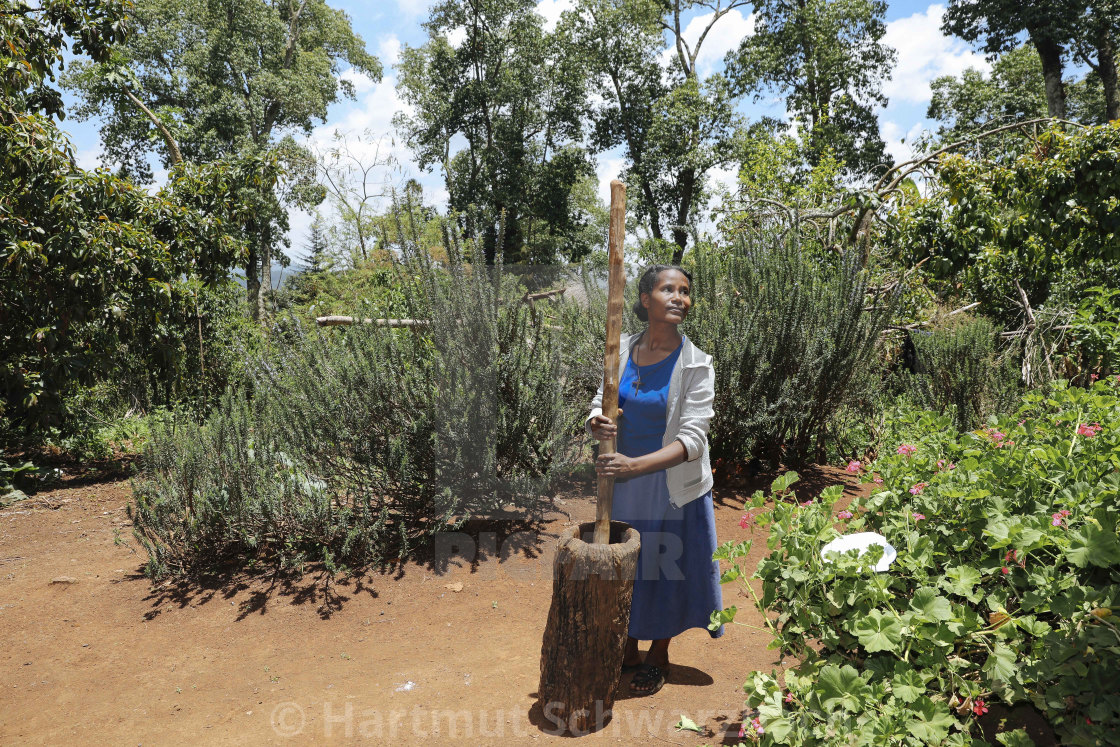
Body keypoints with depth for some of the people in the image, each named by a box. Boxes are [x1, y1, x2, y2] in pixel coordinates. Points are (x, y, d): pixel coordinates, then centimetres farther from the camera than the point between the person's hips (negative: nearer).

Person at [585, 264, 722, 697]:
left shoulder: (696, 364, -16)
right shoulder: (622, 350, -4)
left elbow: (692, 440, -20)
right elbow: (601, 404, 4)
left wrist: (637, 465, -32)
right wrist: (597, 424, -20)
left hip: (672, 486, -3)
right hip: (623, 481, 4)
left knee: (664, 568, 13)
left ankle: (658, 657, 38)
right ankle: (628, 650, 41)